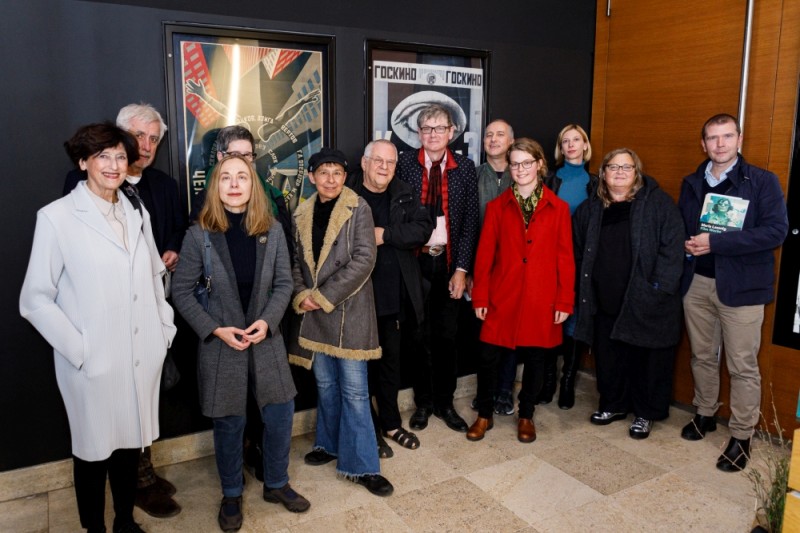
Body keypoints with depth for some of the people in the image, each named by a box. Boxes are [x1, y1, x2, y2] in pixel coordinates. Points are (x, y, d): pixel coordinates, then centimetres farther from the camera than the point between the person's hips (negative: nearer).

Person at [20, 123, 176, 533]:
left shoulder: (137, 214, 8)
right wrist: (80, 351, -14)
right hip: (93, 364, -4)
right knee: (93, 450, 13)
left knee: (129, 443, 19)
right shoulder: (57, 217, -9)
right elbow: (35, 300, -10)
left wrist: (165, 328, 6)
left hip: (141, 358, 5)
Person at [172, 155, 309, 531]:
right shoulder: (199, 234, -8)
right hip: (219, 344, -2)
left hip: (266, 340, 2)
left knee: (280, 415, 9)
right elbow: (182, 291, -5)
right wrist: (215, 329, -14)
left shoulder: (272, 230, -3)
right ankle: (231, 494, 33)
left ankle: (276, 484, 34)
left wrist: (267, 321, -14)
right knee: (229, 423, 10)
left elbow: (284, 283, 0)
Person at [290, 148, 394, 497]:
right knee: (325, 384, 16)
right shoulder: (302, 215, 9)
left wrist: (323, 296, -14)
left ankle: (362, 465, 10)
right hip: (314, 313, 5)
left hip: (349, 311, -4)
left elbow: (363, 260, -13)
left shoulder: (357, 208, -5)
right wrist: (301, 295, -6)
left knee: (354, 390, -1)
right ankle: (330, 444, 36)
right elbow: (296, 262, 13)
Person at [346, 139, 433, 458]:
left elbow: (423, 228, -5)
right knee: (362, 362, 9)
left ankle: (390, 422, 35)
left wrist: (385, 235, -14)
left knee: (391, 360, 18)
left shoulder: (403, 195, 7)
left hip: (394, 296, 4)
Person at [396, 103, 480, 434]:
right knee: (419, 334, 10)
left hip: (449, 262, 1)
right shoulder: (406, 163, 0)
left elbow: (470, 220, 0)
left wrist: (461, 269, -6)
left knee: (447, 336, 10)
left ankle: (445, 403, 27)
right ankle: (423, 402, 26)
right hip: (415, 260, 0)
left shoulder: (465, 168, 1)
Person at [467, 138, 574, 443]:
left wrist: (565, 301, -2)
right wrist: (480, 297, -2)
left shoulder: (558, 208, 2)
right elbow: (485, 254, 2)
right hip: (502, 297, 0)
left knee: (534, 358, 10)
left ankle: (526, 416, 31)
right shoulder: (497, 207, 4)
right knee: (488, 356, 3)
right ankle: (484, 415, 24)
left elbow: (565, 257, 2)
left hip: (541, 299, 0)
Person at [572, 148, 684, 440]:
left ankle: (645, 413, 25)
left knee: (646, 358, 6)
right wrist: (584, 289, 8)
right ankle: (613, 404, 32)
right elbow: (578, 251, 16)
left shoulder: (658, 203, -3)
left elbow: (672, 248, -8)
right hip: (605, 302, 4)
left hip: (646, 303, -3)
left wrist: (660, 289, -14)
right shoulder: (590, 208, 10)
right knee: (608, 357, 12)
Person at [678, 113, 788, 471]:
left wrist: (715, 242, -19)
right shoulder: (691, 183, 11)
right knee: (702, 356, 15)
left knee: (743, 366, 1)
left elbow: (776, 230, -14)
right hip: (696, 282, 4)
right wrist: (685, 244, -2)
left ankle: (741, 437, 13)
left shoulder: (763, 181, -4)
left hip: (741, 285, -4)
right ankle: (704, 414, 33)